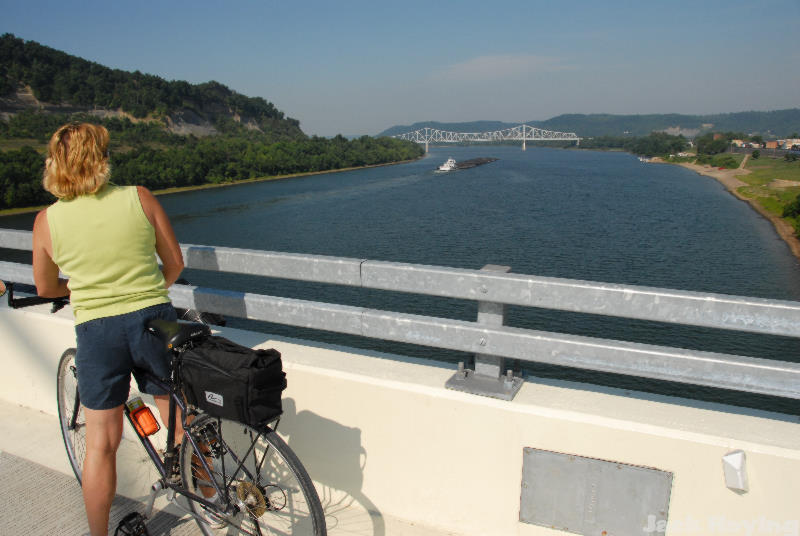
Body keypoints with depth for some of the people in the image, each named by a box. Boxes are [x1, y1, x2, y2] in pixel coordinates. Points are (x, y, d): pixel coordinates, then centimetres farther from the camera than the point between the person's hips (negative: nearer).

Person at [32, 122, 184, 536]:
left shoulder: (46, 221, -1)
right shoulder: (139, 198, -3)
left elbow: (46, 289, 11)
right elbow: (175, 262, 3)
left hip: (95, 329, 0)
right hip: (154, 319, 0)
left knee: (101, 443, 12)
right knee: (181, 421, 16)